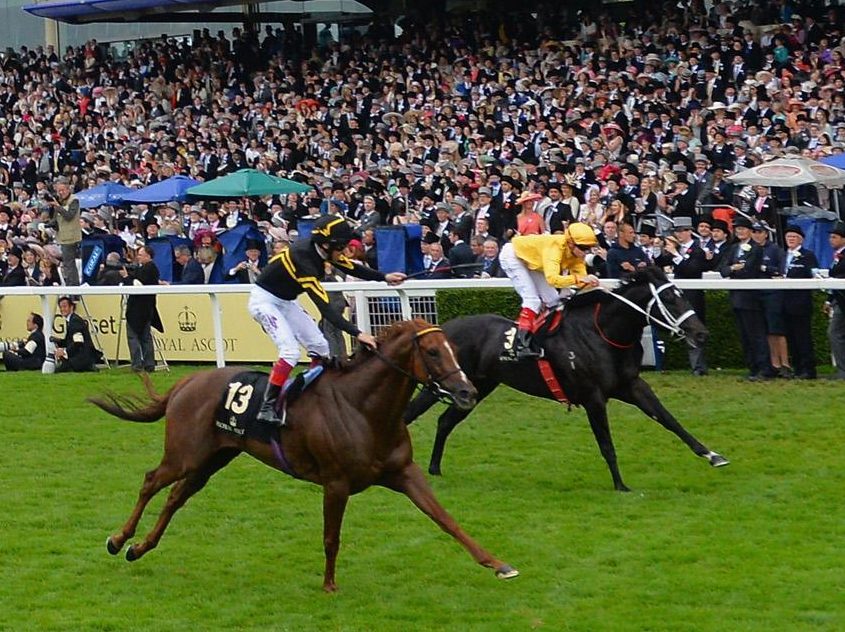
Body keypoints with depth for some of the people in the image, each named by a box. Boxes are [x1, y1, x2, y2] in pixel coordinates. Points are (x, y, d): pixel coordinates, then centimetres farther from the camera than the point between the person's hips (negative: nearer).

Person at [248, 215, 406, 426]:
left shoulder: (323, 250, -11)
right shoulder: (304, 259, -34)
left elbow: (350, 267, 8)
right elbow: (325, 308, -37)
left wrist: (384, 277, 3)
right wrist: (357, 333, -41)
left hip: (285, 301, 9)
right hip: (264, 300, -9)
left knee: (319, 346, 5)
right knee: (290, 351, -24)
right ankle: (267, 408, -21)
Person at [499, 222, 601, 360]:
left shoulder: (576, 253, -15)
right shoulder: (555, 247, -39)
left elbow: (581, 279, -18)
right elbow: (552, 278, -52)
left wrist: (590, 282, -40)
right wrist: (578, 279, -59)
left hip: (531, 262, 9)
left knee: (553, 301, 3)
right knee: (532, 299, -22)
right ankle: (522, 346, -26)